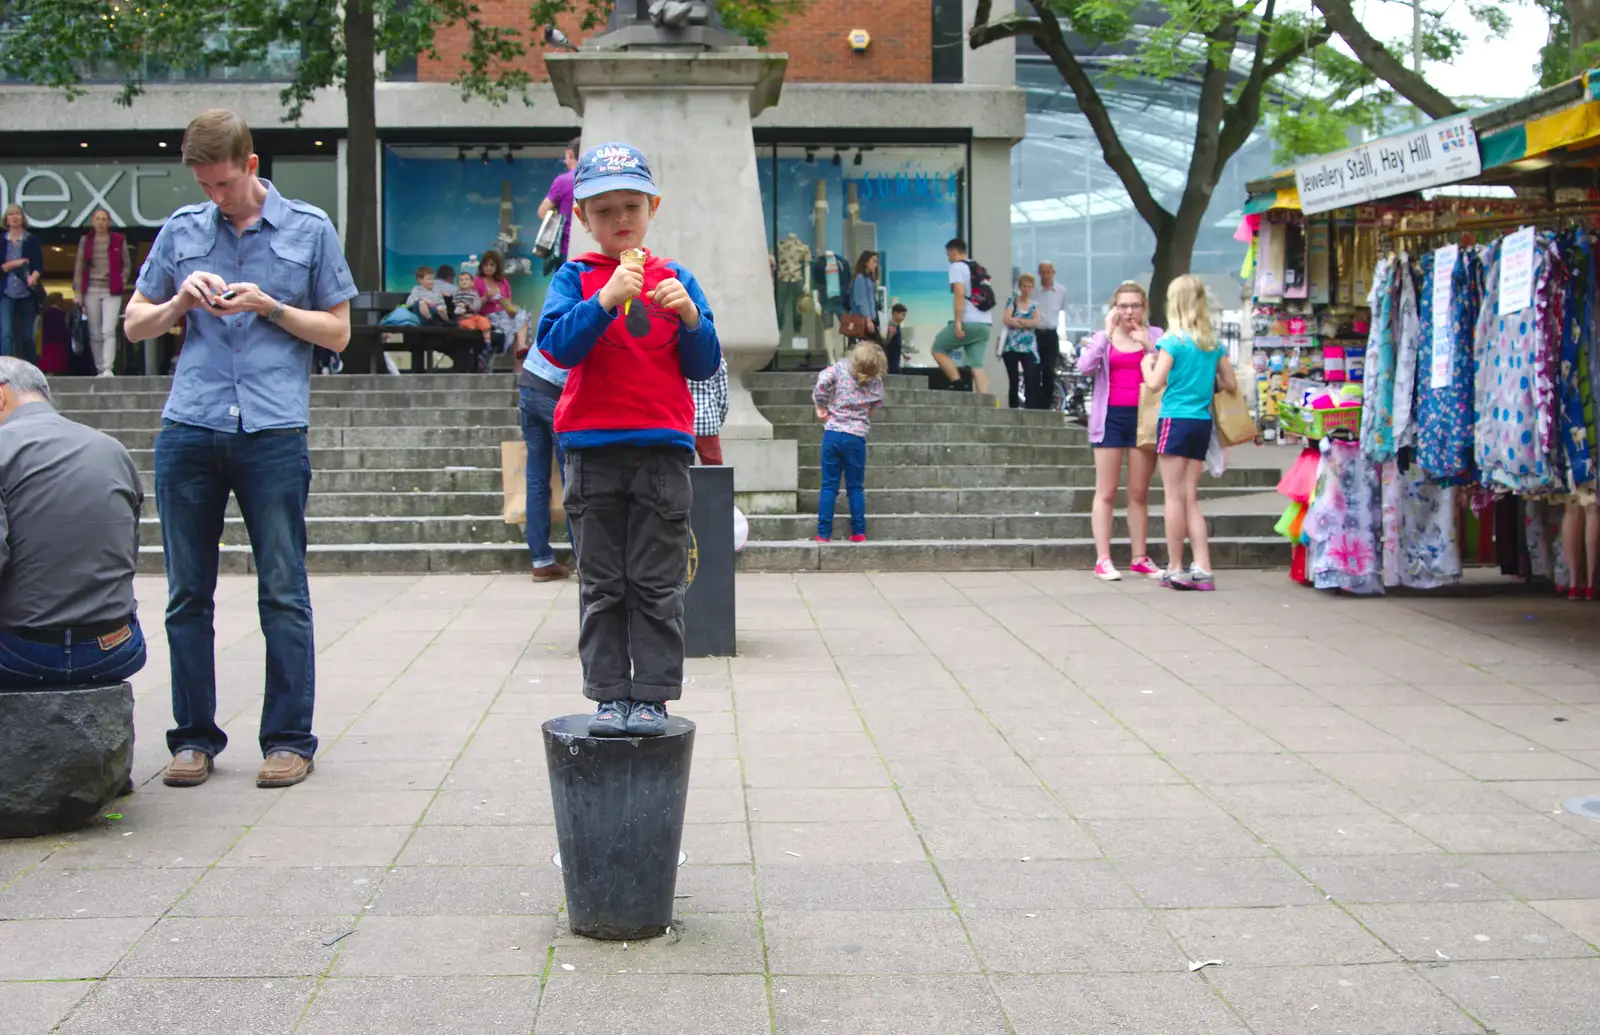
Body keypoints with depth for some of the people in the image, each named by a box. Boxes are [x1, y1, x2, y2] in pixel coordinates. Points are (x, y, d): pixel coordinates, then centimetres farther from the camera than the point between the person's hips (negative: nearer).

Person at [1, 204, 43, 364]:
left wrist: (34, 276, -21)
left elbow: (39, 266, -1)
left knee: (27, 336, 4)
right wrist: (13, 264, -11)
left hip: (27, 293, 0)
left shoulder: (32, 240, 5)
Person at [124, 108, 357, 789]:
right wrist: (181, 302, -2)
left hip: (274, 432, -2)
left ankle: (289, 738, 8)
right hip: (188, 429, 2)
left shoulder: (309, 229, 8)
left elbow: (338, 331, 9)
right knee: (188, 593, 5)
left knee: (283, 593, 0)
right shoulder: (181, 231, 13)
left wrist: (269, 307, -6)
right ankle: (194, 736, 15)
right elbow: (135, 324, 18)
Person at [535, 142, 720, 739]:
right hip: (592, 449, 0)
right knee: (602, 585, 5)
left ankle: (652, 696, 7)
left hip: (662, 449, 0)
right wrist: (607, 298, -23)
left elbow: (704, 366, 6)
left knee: (658, 585, 1)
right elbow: (557, 345, -11)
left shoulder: (675, 280, 9)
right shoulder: (575, 279, 6)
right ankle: (610, 695, 11)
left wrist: (689, 316, -12)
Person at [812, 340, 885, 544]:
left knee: (829, 486, 5)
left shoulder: (840, 369, -7)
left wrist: (821, 406, -8)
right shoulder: (876, 382, -3)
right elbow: (875, 406, 7)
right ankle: (858, 532, 14)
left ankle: (823, 533, 4)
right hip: (856, 437, 0)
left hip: (832, 433, 0)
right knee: (855, 488, 11)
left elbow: (823, 382, -22)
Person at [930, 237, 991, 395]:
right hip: (985, 324, 8)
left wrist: (958, 322, -20)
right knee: (977, 366, 4)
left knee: (938, 349, 7)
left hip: (969, 322, -8)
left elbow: (960, 293, -16)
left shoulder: (957, 266, -3)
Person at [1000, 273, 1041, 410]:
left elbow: (1036, 322, -5)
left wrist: (1017, 320, -9)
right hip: (1012, 347, -1)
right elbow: (1007, 320, -8)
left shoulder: (1035, 305, 12)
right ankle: (1013, 410, 7)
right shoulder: (1012, 301, 7)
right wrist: (1027, 323, -6)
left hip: (1029, 348, 1)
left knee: (1032, 381, -12)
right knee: (1014, 382, 2)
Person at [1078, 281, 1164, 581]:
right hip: (1111, 417, -1)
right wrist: (1107, 333, -15)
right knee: (1106, 493, 0)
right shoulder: (1103, 337, 5)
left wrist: (1148, 345, -18)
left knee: (1139, 493, 8)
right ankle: (1103, 559, 0)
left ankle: (1140, 558, 14)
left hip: (1143, 416, 1)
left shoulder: (1155, 336, 5)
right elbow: (1084, 367, -13)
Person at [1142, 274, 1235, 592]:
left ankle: (1175, 569, 3)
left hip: (1176, 420, -5)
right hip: (1202, 422, 5)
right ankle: (1202, 568, 4)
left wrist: (1147, 362, 6)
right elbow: (1231, 384, 11)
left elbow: (1156, 382, -13)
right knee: (1190, 498, 10)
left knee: (1175, 496, 0)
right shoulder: (1213, 342, 8)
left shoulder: (1173, 340, -8)